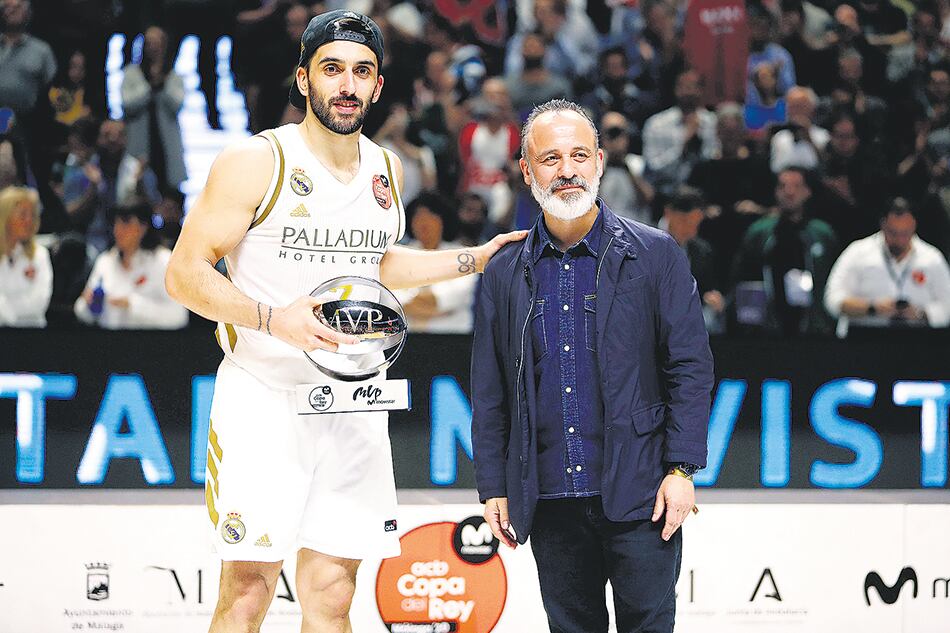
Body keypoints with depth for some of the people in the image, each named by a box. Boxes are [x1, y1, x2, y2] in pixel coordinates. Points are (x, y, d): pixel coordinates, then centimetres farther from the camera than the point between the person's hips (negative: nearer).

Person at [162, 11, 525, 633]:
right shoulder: (255, 161, -8)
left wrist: (476, 259, 25)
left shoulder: (386, 169, 12)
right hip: (264, 400, -5)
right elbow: (185, 273, -10)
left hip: (353, 407, 5)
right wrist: (272, 319, -24)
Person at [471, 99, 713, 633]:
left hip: (639, 498, -3)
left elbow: (691, 368, -1)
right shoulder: (505, 275, 10)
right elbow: (489, 394, 13)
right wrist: (493, 487, 8)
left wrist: (682, 469, -8)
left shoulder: (656, 255, 1)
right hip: (551, 504, 3)